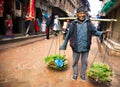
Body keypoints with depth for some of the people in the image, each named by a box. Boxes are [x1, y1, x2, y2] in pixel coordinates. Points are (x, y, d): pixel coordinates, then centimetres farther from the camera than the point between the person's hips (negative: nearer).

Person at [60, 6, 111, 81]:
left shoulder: (89, 23, -5)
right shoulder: (73, 24, -10)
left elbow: (95, 31, 2)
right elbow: (68, 35, -4)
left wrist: (102, 33, -19)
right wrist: (64, 45, 0)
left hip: (86, 47, 2)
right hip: (76, 47, -1)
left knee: (84, 62, 18)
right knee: (75, 61, 17)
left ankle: (83, 74, 41)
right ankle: (75, 74, 40)